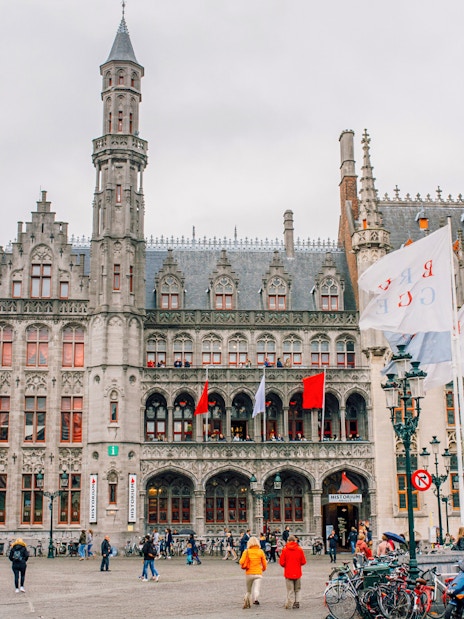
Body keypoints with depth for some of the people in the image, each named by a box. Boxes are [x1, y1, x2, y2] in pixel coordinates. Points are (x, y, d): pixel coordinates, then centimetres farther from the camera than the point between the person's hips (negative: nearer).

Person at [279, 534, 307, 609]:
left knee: (290, 590, 6)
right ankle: (297, 602, 9)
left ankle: (290, 604, 0)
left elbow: (281, 562, -7)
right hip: (297, 573, 1)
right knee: (298, 589, 18)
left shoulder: (285, 549, -8)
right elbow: (303, 562, -1)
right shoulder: (300, 549, -4)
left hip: (288, 573, -1)